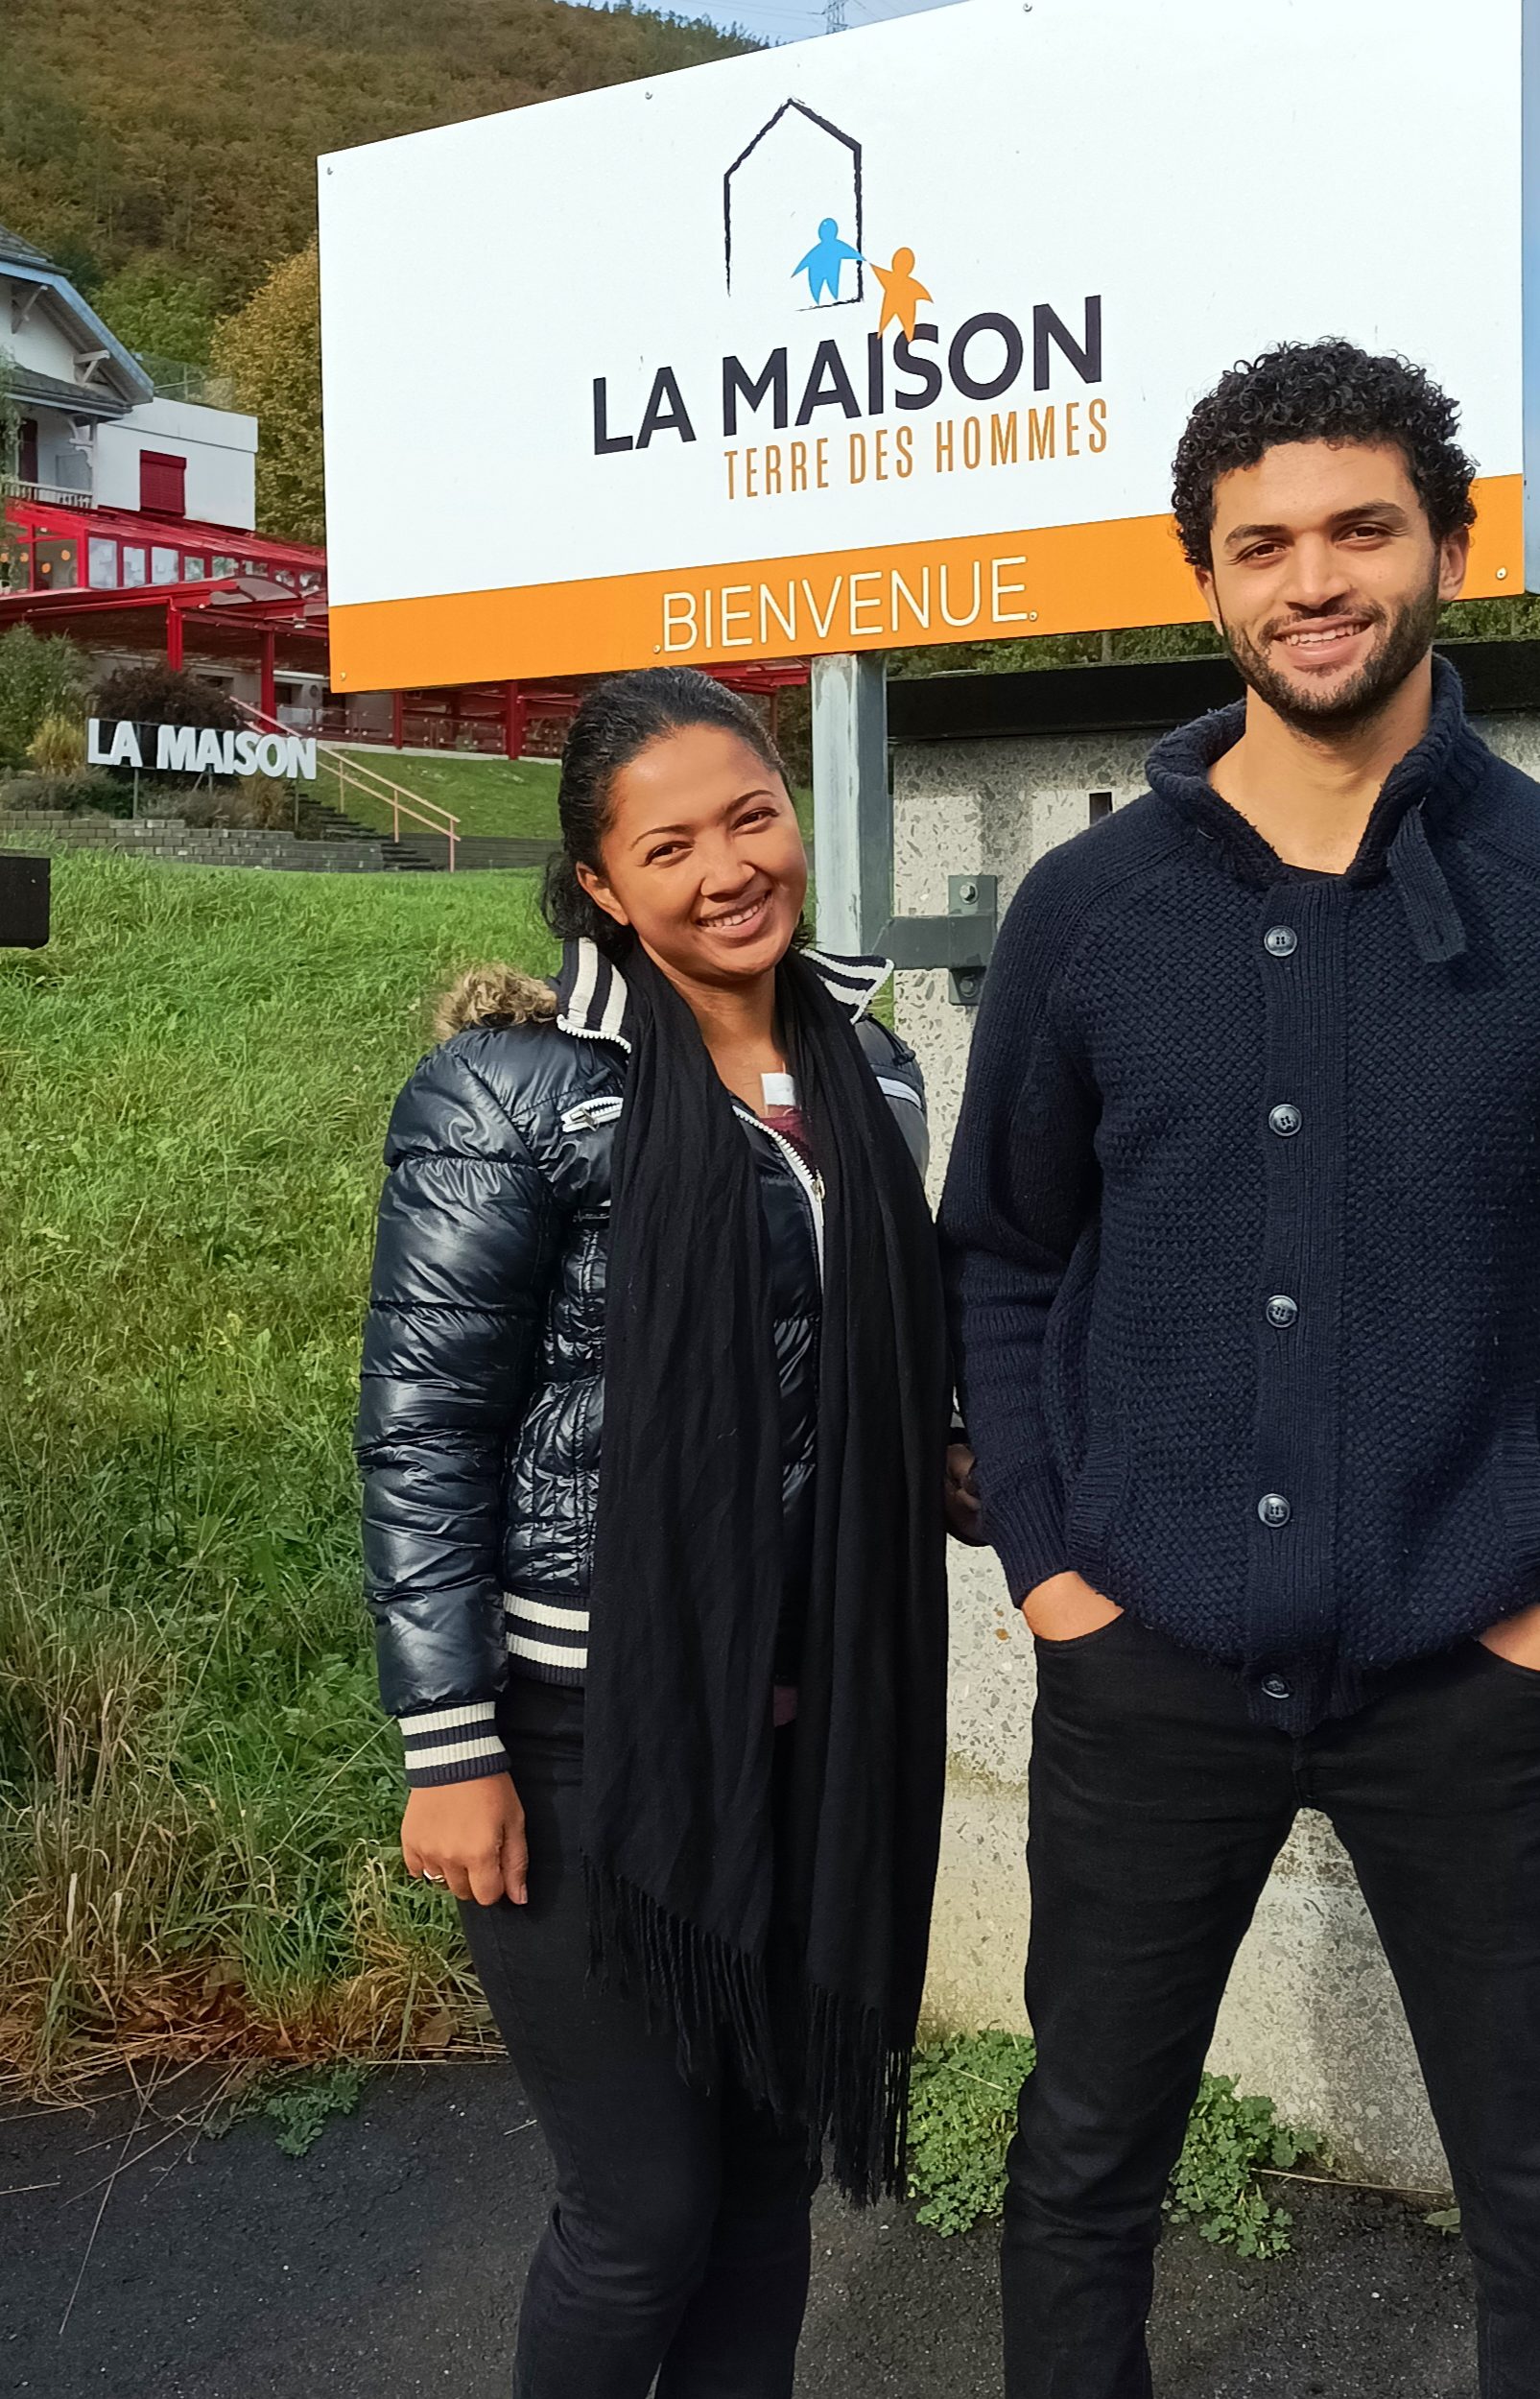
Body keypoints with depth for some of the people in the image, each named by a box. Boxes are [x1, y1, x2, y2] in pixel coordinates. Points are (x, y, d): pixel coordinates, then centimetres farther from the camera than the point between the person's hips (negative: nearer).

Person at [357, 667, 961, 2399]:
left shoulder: (868, 1067, 7)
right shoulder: (512, 1087, -11)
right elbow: (422, 1430, -11)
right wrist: (451, 1747, -13)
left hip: (815, 1723, 5)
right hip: (591, 1724, -5)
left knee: (771, 2166, 15)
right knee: (647, 2206, 4)